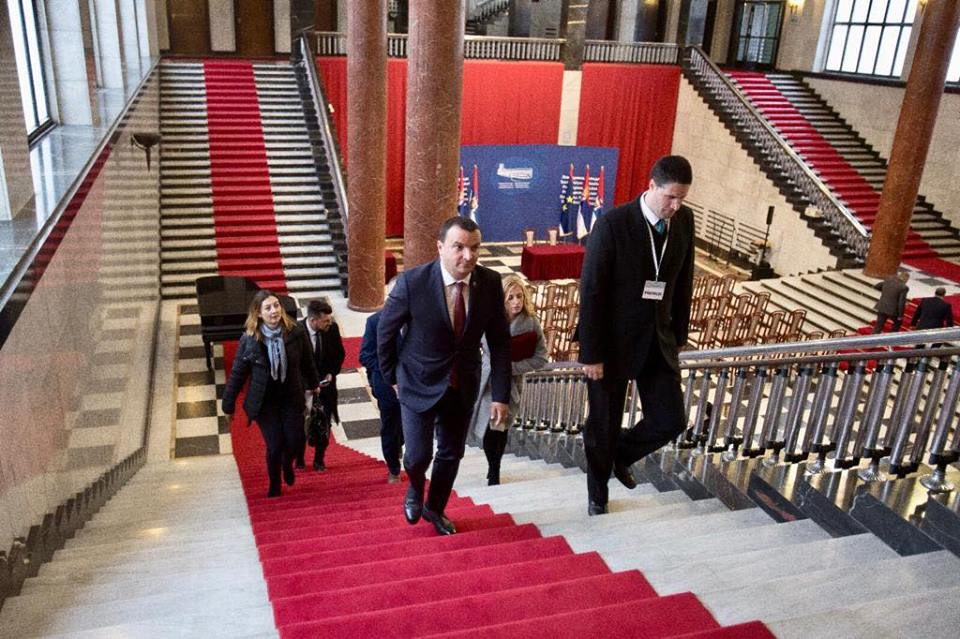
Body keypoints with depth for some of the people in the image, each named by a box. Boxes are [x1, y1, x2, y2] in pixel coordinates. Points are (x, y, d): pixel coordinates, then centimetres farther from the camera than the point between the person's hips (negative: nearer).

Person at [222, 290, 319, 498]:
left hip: (291, 397, 1)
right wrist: (228, 405, -2)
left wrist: (313, 384, 18)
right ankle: (274, 486, 27)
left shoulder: (295, 332, -11)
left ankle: (287, 464, 38)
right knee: (274, 446, 0)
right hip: (264, 401, -1)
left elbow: (307, 362, 5)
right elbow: (237, 374, -6)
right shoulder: (249, 338, -13)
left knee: (294, 441, 0)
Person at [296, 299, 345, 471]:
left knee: (324, 425, 7)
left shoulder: (332, 328, -12)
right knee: (302, 425, 4)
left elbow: (340, 354, 5)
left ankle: (319, 460, 25)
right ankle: (299, 459, 27)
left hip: (326, 384, 3)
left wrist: (332, 373, -8)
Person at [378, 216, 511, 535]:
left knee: (452, 453, 15)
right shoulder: (413, 281, -22)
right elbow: (385, 331, -7)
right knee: (419, 454, -3)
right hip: (420, 383, -3)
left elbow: (499, 341, -6)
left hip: (463, 385, 3)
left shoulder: (490, 282, -13)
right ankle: (415, 488, 35)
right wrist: (392, 377, 2)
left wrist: (500, 394, -9)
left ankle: (435, 508, 43)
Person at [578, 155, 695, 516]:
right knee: (603, 426, 11)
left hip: (658, 341, 5)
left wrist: (679, 334, 10)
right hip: (613, 341, -5)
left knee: (670, 422, 4)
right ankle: (597, 493, 37)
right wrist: (591, 354, -16)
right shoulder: (612, 224, -19)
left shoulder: (684, 220, -2)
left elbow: (683, 281, 9)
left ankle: (621, 455, 35)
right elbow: (591, 292, -17)